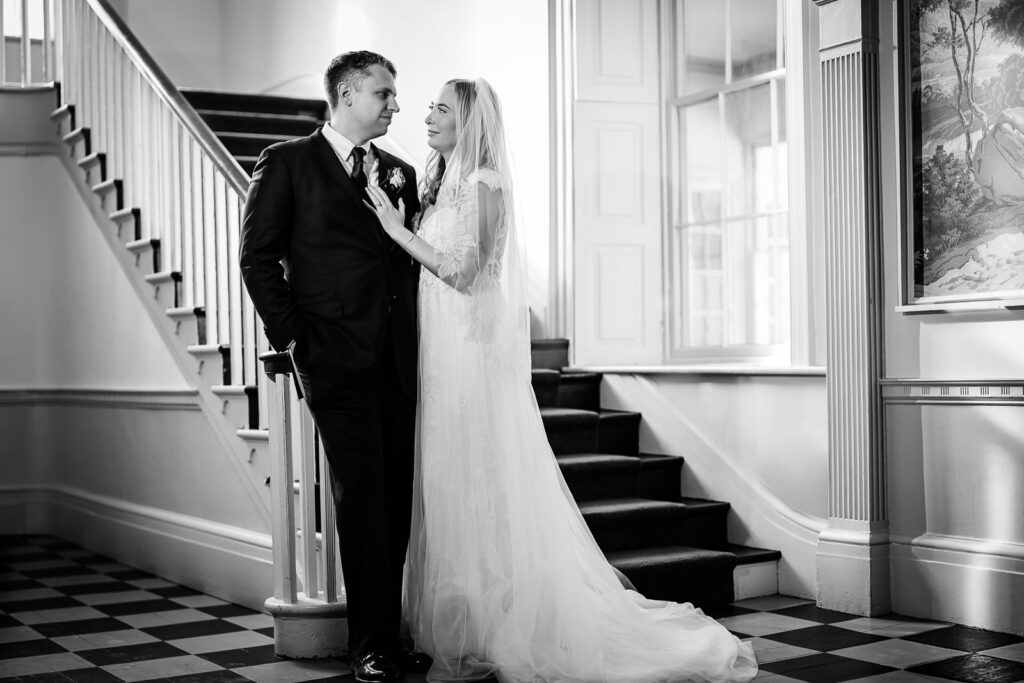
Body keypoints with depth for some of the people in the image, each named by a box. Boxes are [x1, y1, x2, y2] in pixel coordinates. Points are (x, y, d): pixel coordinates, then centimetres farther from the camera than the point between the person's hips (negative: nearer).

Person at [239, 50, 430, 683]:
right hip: (337, 355, -4)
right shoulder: (287, 162, 4)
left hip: (399, 357, 5)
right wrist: (291, 336, -5)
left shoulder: (401, 172, 18)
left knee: (399, 494, 4)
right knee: (362, 490, -5)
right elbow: (259, 255, 1)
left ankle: (396, 630, 13)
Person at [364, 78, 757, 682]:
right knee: (453, 494, 9)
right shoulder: (445, 185, 16)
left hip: (473, 360, -8)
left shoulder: (482, 186, -9)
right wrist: (396, 219, 8)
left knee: (482, 492, -2)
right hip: (445, 360, 8)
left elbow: (466, 274, -17)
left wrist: (402, 231, -16)